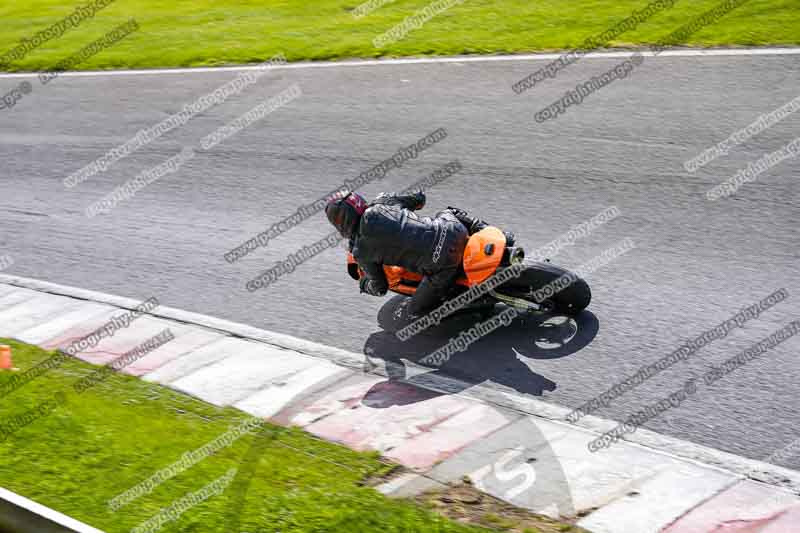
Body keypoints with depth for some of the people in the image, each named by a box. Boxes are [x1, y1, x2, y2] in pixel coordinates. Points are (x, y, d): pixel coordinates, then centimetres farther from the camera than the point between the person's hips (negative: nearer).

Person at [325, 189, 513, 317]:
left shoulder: (361, 252, 2)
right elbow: (419, 198, 27)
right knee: (450, 212, 39)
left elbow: (380, 287, 14)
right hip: (454, 230, 5)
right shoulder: (382, 202, 11)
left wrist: (365, 285, 37)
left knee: (416, 310, 16)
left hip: (442, 265, -5)